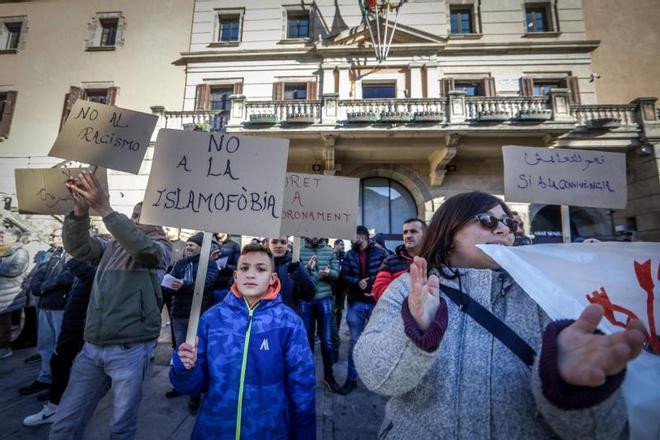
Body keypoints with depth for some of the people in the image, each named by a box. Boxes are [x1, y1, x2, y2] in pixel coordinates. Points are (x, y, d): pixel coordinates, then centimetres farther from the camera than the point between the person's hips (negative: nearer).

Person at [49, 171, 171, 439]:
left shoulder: (160, 248, -2)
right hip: (92, 347, 5)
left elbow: (141, 246, -24)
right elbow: (77, 246, -2)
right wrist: (81, 209, -19)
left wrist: (104, 209, -30)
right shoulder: (112, 247, 14)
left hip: (130, 349, -5)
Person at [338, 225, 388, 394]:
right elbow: (343, 276, 1)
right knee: (355, 341, 9)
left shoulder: (380, 253, -4)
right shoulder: (350, 255, 4)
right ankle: (351, 378, 23)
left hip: (376, 302, -1)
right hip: (356, 303, 2)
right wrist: (357, 282, -16)